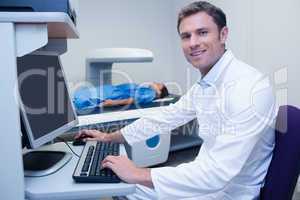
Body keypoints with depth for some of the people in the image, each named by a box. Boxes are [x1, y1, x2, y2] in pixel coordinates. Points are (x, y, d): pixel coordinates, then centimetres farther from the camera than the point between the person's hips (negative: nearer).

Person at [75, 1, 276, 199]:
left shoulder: (251, 88, -27)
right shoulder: (204, 85, 1)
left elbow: (218, 172, -32)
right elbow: (166, 117, 12)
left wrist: (138, 174, -24)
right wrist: (109, 137, 17)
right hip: (207, 180, 7)